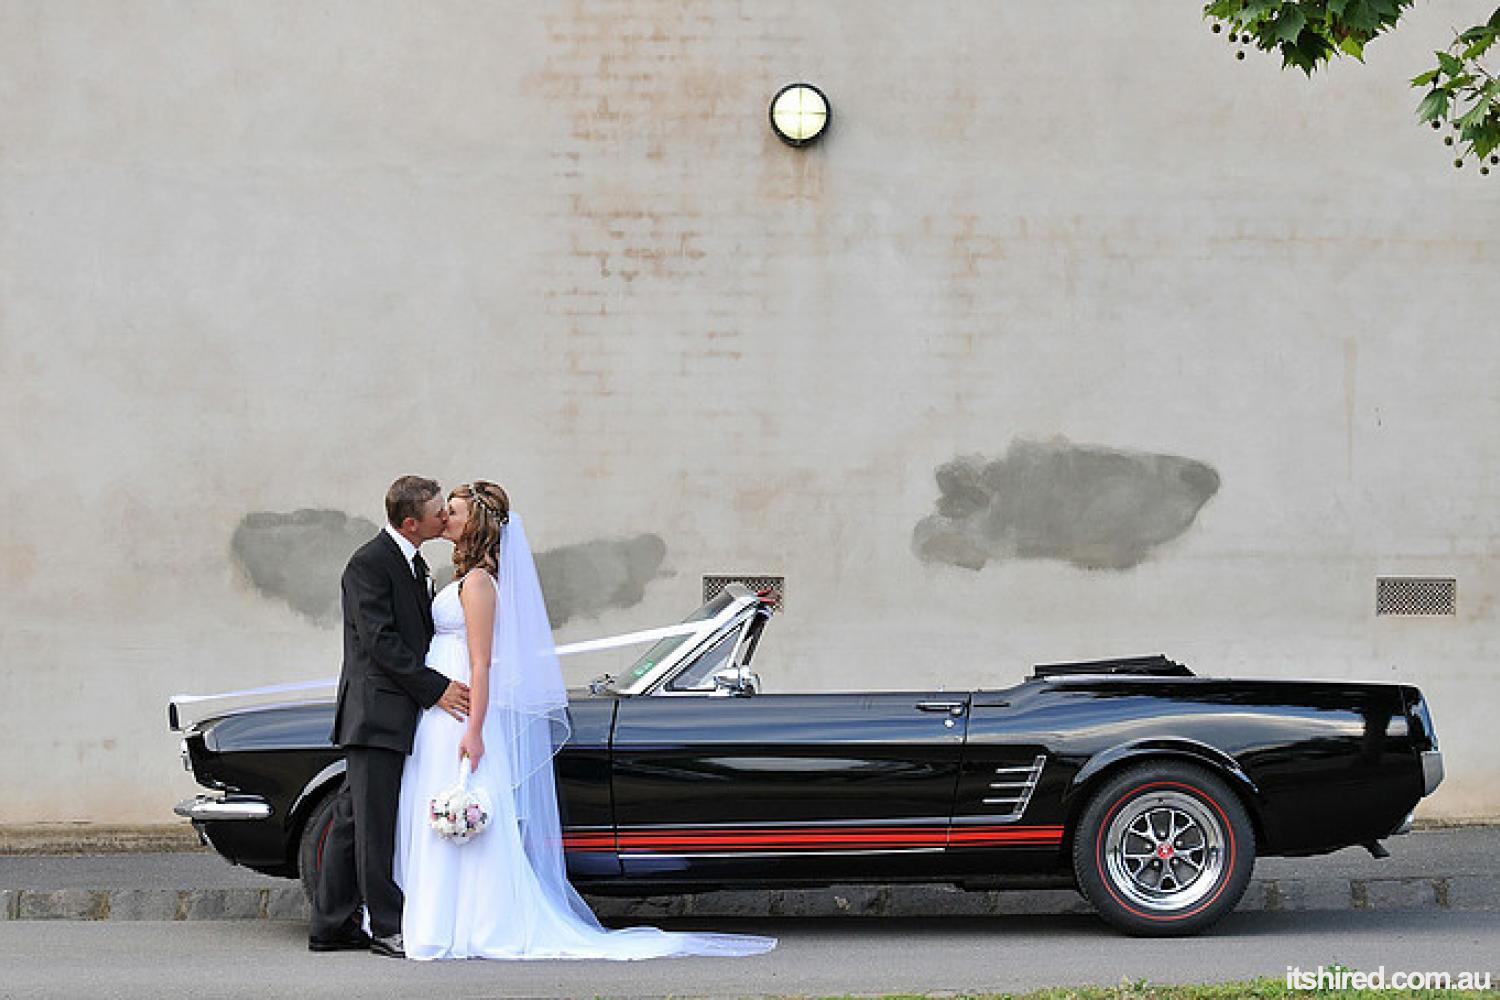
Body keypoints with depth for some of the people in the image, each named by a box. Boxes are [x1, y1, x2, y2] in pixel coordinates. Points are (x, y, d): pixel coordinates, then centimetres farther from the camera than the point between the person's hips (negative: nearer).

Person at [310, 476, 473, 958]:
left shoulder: (413, 563, 16)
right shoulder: (369, 563, -14)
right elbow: (380, 642, -19)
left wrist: (448, 683, 9)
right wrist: (436, 688, -18)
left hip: (397, 713, 9)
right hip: (376, 710, -9)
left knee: (353, 821, 12)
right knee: (374, 823, -3)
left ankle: (332, 925, 16)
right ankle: (388, 927, 0)